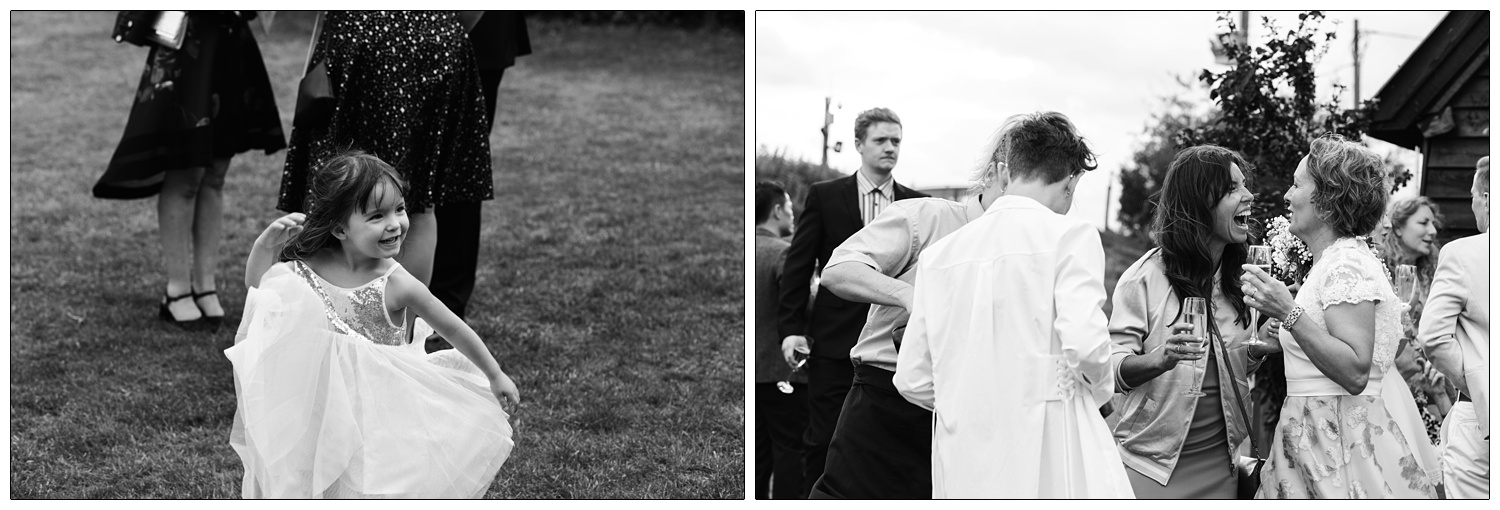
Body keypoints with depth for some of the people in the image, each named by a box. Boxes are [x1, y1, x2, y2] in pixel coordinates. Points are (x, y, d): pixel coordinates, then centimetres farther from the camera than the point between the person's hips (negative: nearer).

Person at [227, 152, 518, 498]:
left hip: (378, 401, -3)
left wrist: (495, 376, -2)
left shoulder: (396, 285, -21)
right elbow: (257, 287, -1)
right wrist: (266, 243, -17)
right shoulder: (308, 265, -13)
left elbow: (453, 329, -11)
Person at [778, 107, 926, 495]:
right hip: (835, 340, -2)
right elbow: (798, 265, 2)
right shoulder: (824, 196, 3)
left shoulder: (916, 203, 8)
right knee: (823, 440, 2)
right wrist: (791, 328, -6)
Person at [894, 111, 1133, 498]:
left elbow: (912, 380, 9)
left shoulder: (940, 252, 12)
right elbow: (1084, 341, -16)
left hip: (962, 465, 5)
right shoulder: (1070, 234, -2)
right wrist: (1100, 389, 4)